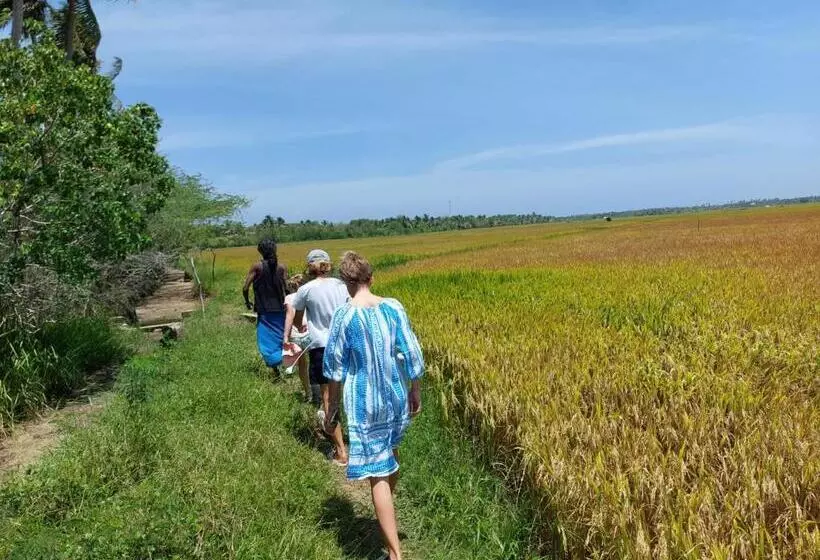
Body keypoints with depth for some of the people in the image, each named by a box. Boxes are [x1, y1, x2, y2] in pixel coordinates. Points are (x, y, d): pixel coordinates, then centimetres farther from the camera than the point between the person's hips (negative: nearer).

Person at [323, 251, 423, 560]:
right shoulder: (394, 307, -5)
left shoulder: (344, 315, -15)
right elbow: (412, 354, 0)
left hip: (363, 403, -5)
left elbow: (335, 367, -8)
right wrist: (415, 391, 15)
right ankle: (387, 517, 52)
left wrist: (332, 407, 5)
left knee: (377, 475, 2)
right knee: (390, 451, 29)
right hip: (396, 397, 5)